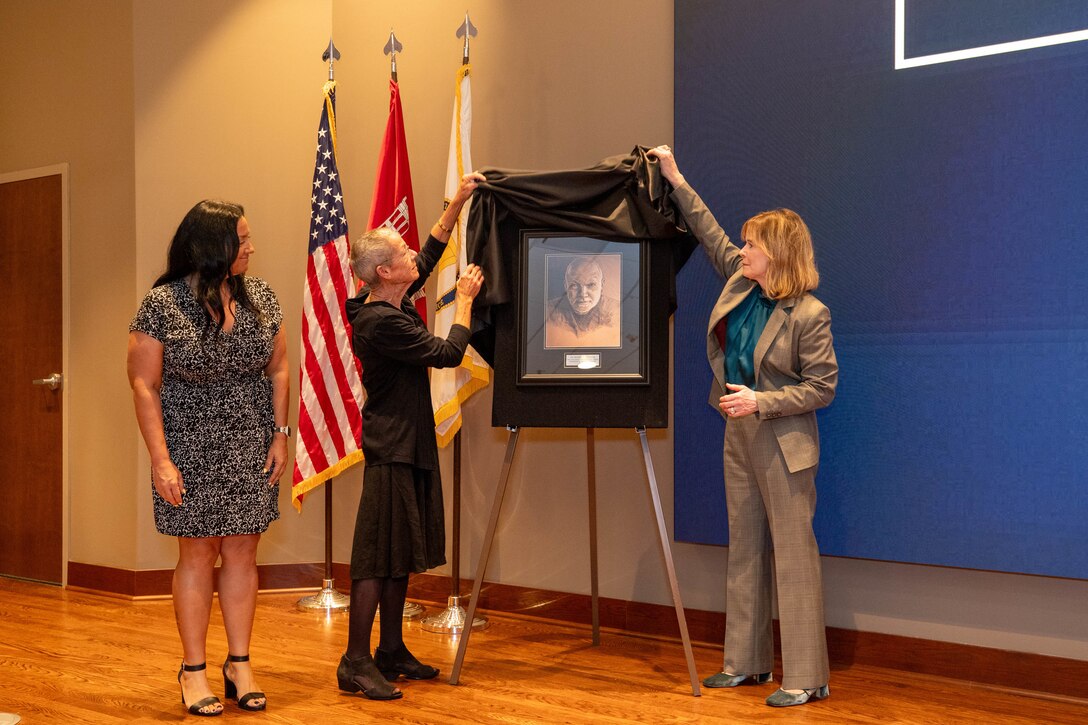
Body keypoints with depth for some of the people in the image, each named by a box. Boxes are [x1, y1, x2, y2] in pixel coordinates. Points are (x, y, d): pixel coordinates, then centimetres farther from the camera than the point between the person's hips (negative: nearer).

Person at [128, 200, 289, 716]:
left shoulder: (260, 297, 2)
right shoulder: (162, 304, -10)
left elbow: (277, 369, 8)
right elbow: (144, 385, -10)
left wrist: (280, 434, 2)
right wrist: (160, 459, -14)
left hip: (250, 448, 3)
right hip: (192, 447, -3)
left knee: (241, 551, 7)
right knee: (197, 554, 3)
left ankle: (239, 664, 16)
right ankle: (193, 670, 14)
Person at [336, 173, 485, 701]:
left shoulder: (391, 303, 8)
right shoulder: (382, 322, -20)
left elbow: (431, 253, 21)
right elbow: (448, 353, -18)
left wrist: (458, 202, 17)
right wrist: (465, 298, -5)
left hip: (408, 445, 10)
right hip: (391, 449, -10)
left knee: (402, 555, 13)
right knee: (378, 556, -7)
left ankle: (391, 652, 22)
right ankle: (356, 663, -2)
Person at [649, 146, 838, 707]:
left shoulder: (809, 314, -18)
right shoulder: (739, 281, 3)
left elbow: (821, 387, -16)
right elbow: (708, 233, 16)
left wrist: (761, 401, -22)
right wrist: (676, 182, 15)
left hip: (782, 444, -8)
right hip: (739, 436, 8)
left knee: (793, 556, -3)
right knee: (743, 552, 13)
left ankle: (807, 677, 3)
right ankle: (746, 663, 23)